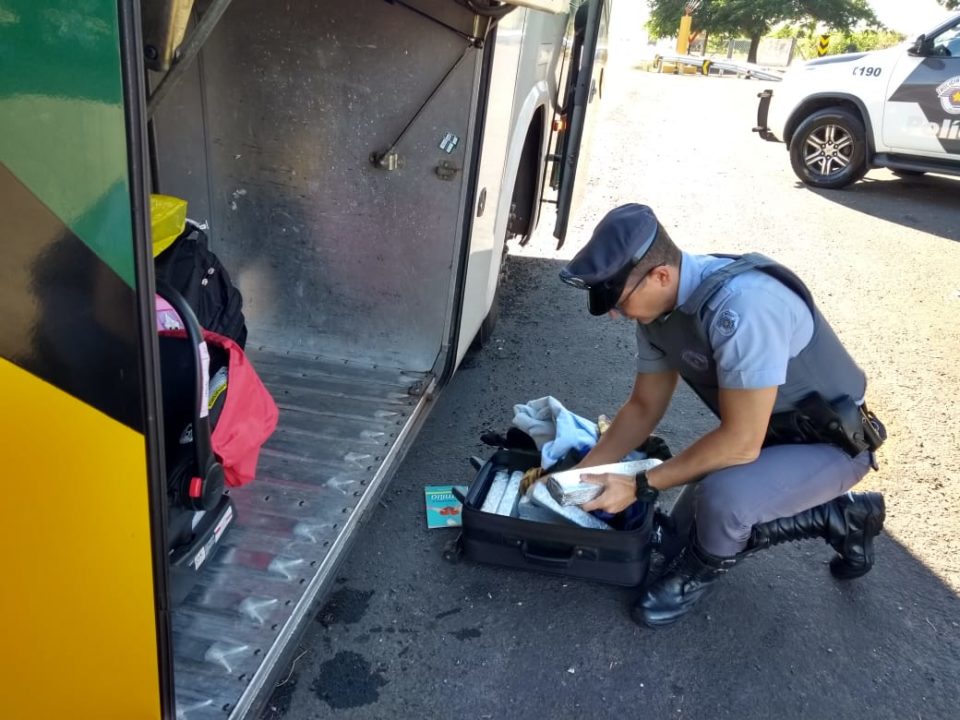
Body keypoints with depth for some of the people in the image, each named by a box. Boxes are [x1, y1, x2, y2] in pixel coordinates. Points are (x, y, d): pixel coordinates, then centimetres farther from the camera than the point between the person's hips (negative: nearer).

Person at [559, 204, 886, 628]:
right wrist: (579, 476, -3)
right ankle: (839, 517, 22)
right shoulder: (658, 306, -10)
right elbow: (644, 407, 2)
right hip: (765, 432, 8)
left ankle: (699, 574, 1)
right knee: (683, 541, 12)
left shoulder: (741, 306, -37)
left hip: (832, 441, -8)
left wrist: (640, 486, -25)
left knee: (722, 495, -36)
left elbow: (740, 443, -32)